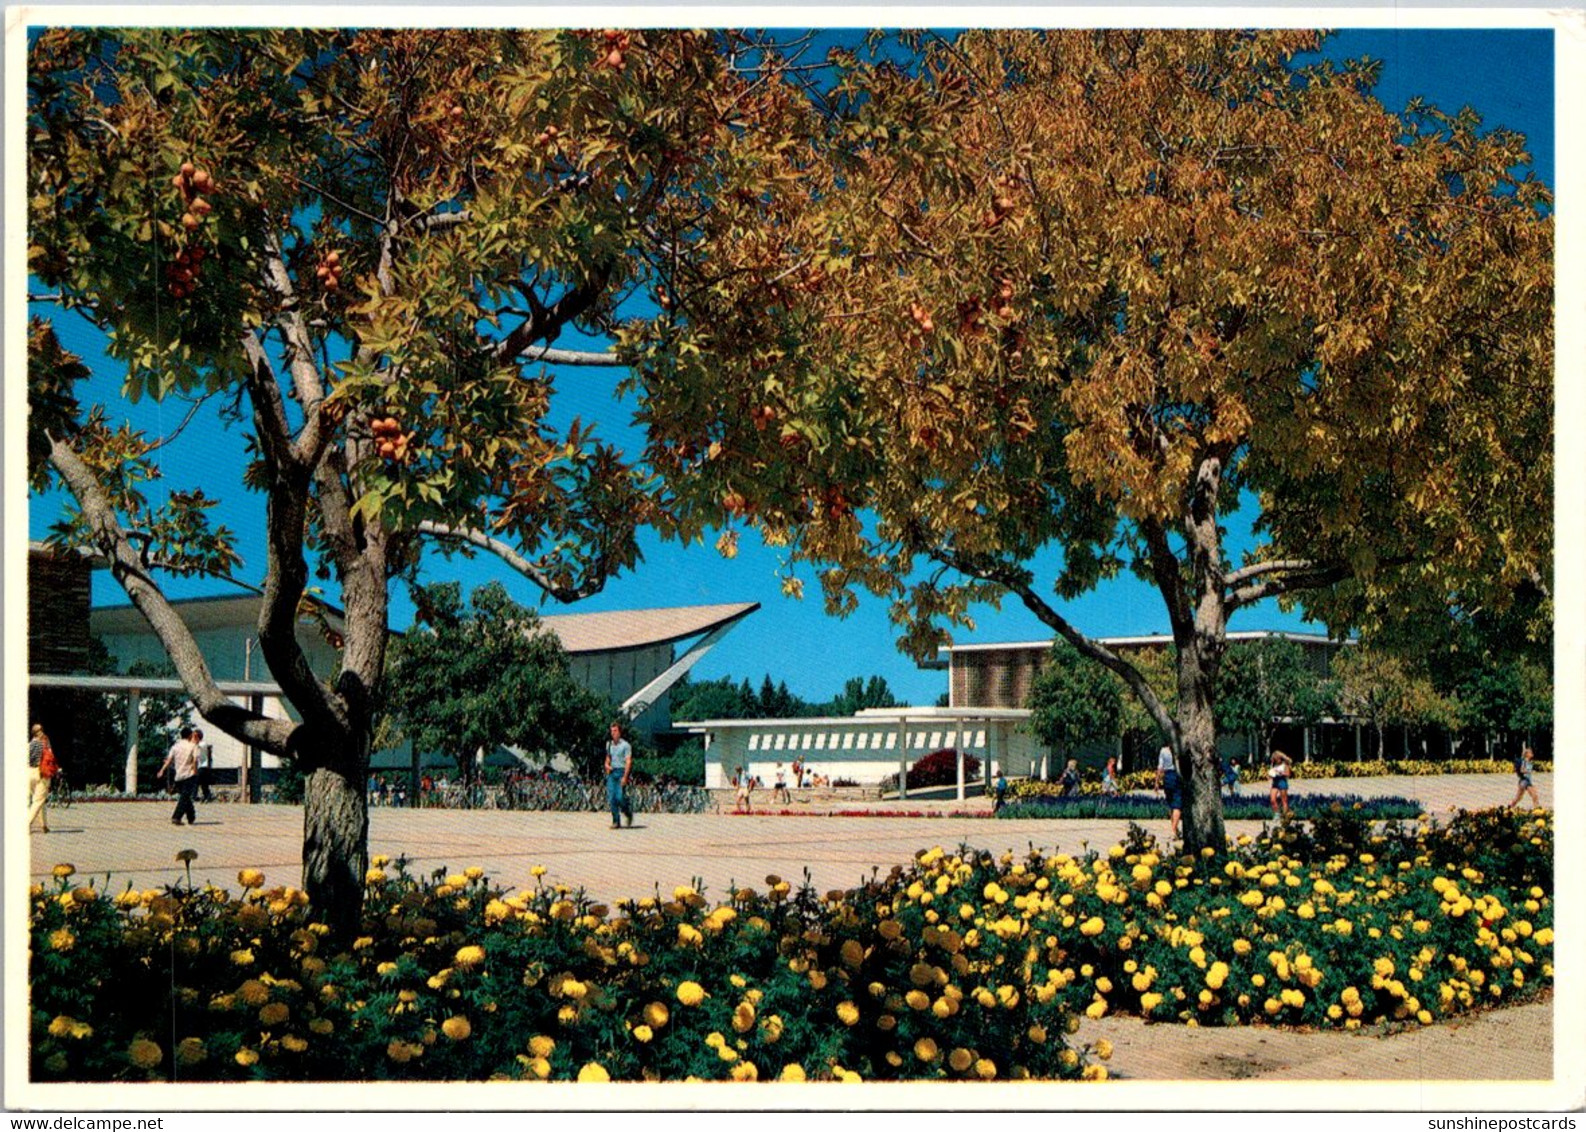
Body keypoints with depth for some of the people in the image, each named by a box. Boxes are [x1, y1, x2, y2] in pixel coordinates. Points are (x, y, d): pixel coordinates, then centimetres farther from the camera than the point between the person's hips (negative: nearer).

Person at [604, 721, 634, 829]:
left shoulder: (626, 745, -5)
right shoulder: (609, 744, 14)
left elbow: (628, 762, -11)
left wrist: (625, 777, -19)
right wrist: (607, 765, 3)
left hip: (621, 772, -6)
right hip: (611, 773, 6)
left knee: (620, 797, -13)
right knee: (611, 798, -3)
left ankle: (629, 813, 16)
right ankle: (616, 822, 3)